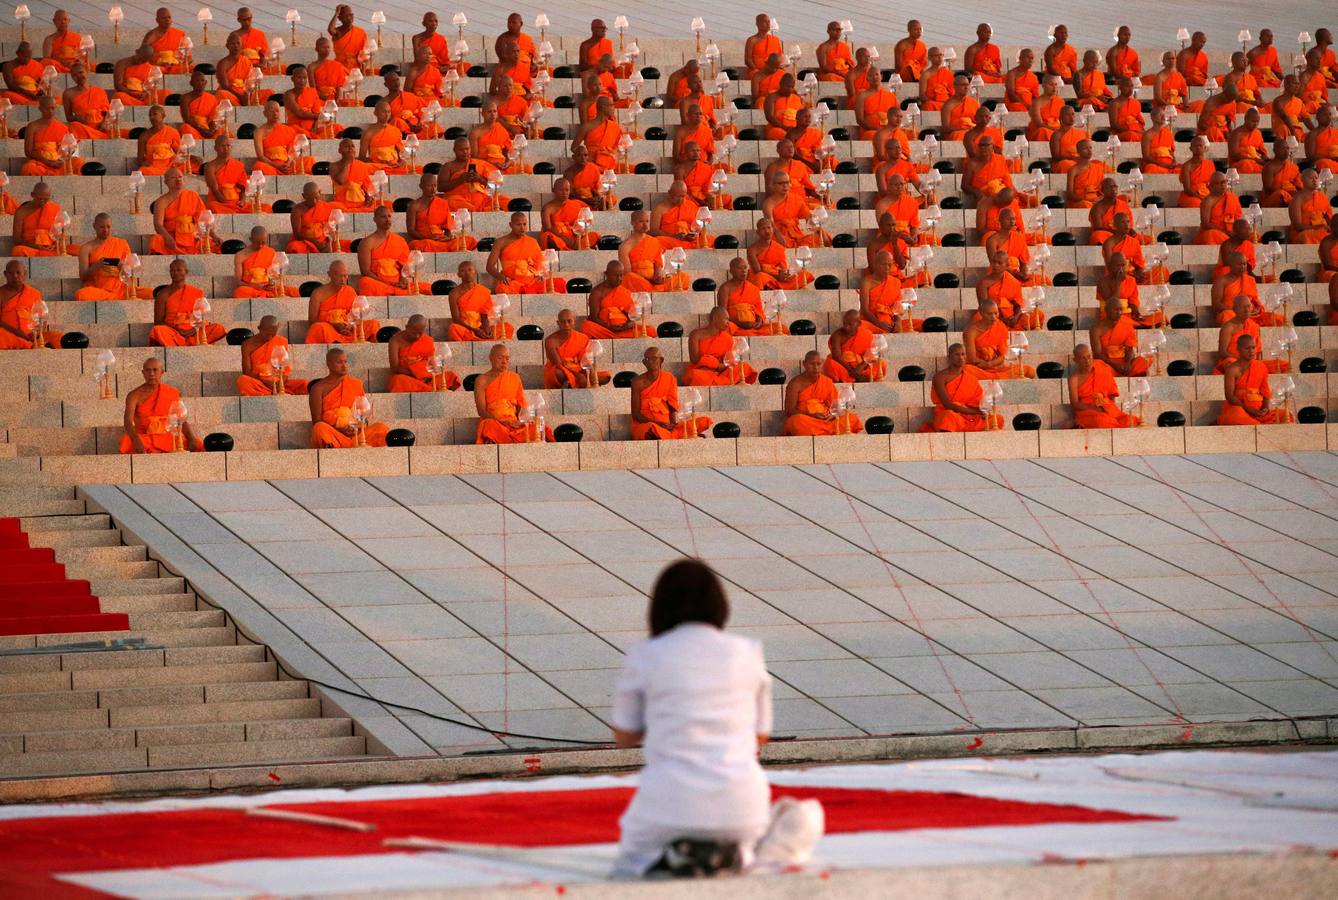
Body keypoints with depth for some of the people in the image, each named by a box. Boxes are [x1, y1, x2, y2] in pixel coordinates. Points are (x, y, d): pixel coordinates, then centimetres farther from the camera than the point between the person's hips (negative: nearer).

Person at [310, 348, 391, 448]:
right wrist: (339, 429, -15)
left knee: (382, 428, -22)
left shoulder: (356, 384, 17)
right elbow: (317, 422, 0)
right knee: (320, 428, -37)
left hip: (355, 435, 4)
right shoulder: (318, 388, 7)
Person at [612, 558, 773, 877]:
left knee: (630, 863, 25)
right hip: (742, 805, 2)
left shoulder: (645, 656, -1)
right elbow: (760, 735, 14)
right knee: (742, 856, 33)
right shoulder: (748, 653, 5)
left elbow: (624, 736, 11)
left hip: (672, 804, -2)